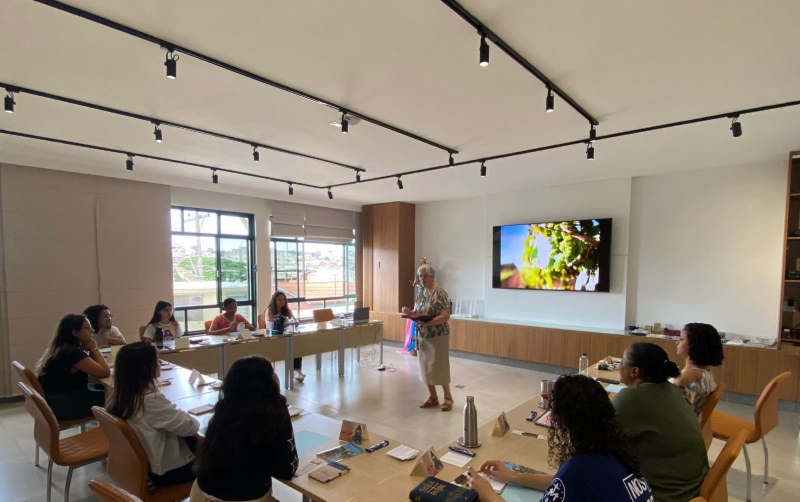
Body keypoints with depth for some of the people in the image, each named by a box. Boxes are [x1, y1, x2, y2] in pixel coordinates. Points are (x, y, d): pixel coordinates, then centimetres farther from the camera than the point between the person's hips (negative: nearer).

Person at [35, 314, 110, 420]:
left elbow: (92, 368, 12)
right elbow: (105, 372, -23)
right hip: (63, 406, -9)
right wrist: (94, 349, -13)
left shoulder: (60, 349, 6)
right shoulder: (73, 353, -25)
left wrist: (89, 351, -4)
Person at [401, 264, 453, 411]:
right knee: (426, 367, 11)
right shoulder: (421, 293, 8)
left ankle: (448, 397, 19)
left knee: (439, 367, 1)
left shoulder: (440, 294, -15)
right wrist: (410, 312, -8)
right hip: (423, 336, 7)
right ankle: (432, 397, 25)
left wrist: (427, 323, -30)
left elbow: (445, 316, -21)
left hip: (437, 336, -7)